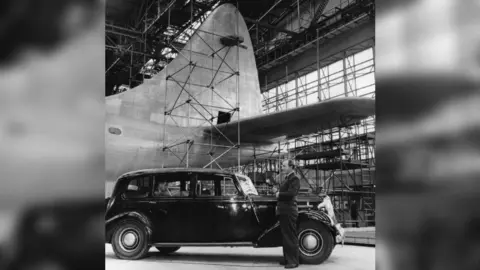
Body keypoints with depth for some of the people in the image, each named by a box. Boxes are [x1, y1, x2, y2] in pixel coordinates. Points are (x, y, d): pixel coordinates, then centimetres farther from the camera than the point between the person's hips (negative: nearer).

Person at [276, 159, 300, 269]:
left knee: (291, 237, -5)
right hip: (283, 211, 9)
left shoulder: (294, 179, -11)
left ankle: (293, 261, 1)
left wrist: (279, 194, -9)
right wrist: (279, 204, 8)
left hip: (289, 212, -9)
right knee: (285, 236, 14)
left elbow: (291, 193, -23)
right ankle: (287, 259, 22)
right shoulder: (287, 179, 19)